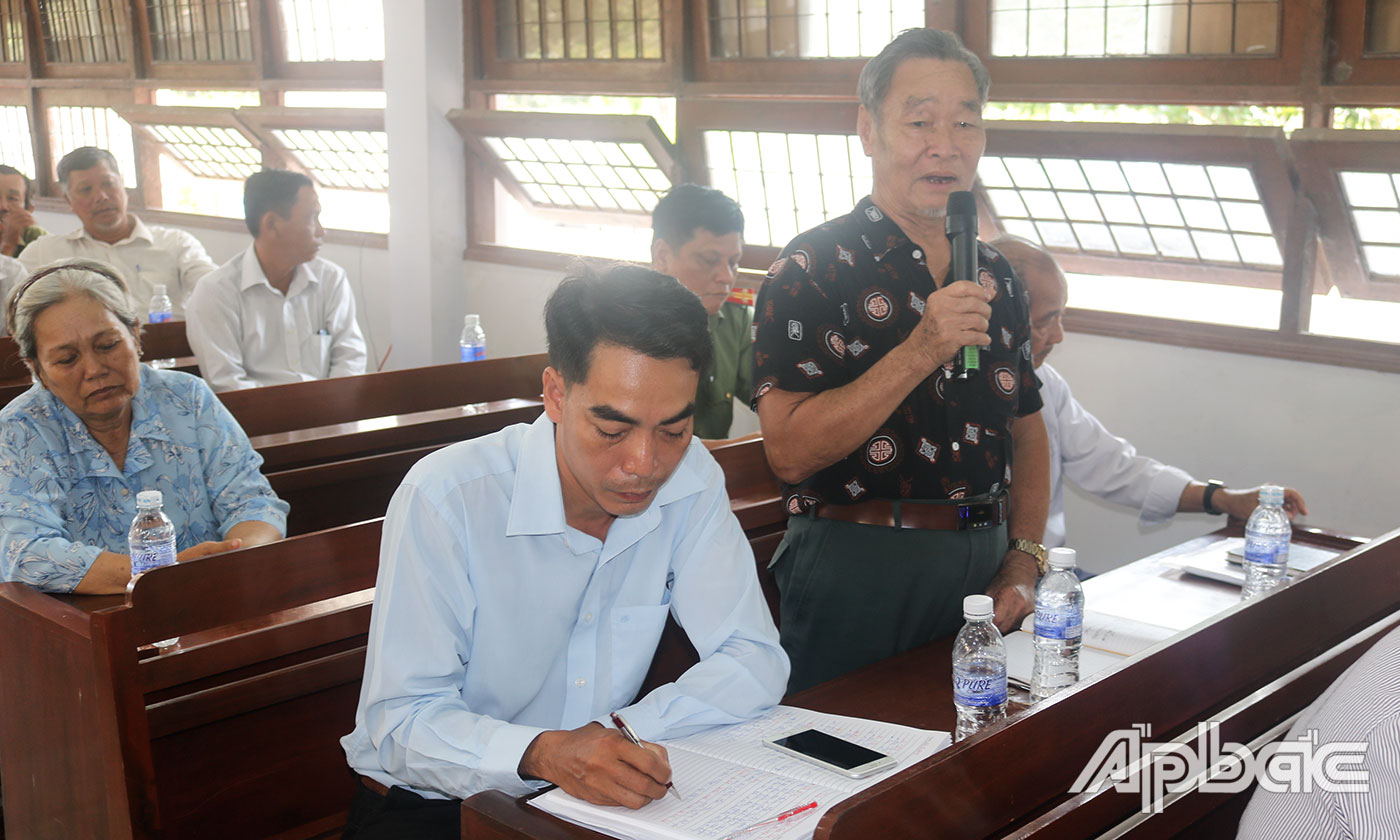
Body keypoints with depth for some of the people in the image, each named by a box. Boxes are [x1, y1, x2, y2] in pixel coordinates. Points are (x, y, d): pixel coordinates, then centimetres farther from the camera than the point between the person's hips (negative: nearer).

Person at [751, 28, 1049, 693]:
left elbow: (1027, 430, 16)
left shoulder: (996, 276, 10)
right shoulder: (813, 268, -9)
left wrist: (1022, 563, 3)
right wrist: (920, 352, -24)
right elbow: (789, 452, -19)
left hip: (983, 569, 6)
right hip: (857, 570, -6)